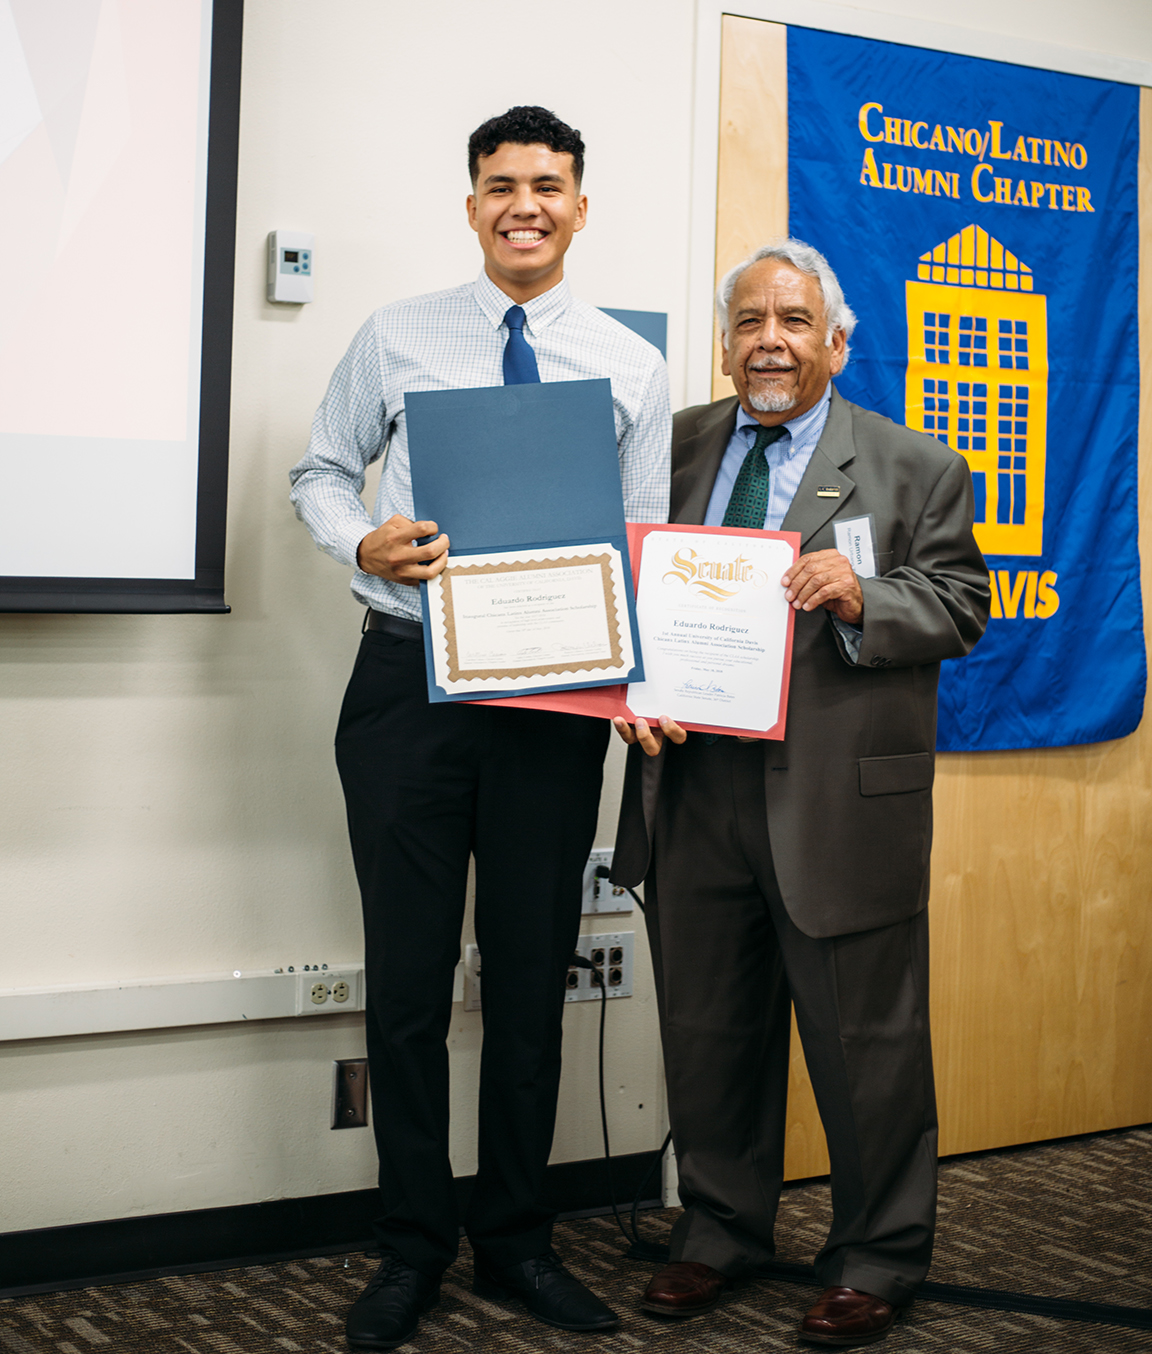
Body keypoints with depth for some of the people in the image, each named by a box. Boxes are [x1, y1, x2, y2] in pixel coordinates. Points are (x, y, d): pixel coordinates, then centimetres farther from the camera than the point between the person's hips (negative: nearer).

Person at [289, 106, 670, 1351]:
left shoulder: (632, 365, 7)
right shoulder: (397, 339, 6)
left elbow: (648, 541, 5)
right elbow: (321, 471, 12)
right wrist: (362, 543, -11)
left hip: (555, 688, 1)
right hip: (410, 677, 0)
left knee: (533, 971, 9)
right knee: (406, 970, 4)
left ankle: (516, 1240, 24)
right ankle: (413, 1243, 19)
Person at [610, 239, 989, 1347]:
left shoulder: (914, 469, 3)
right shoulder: (675, 448, 11)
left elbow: (958, 608, -2)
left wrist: (863, 600, -20)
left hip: (840, 806, -3)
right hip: (694, 790, 3)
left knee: (865, 1044, 5)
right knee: (707, 1032, 14)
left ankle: (875, 1262, 22)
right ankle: (719, 1233, 32)